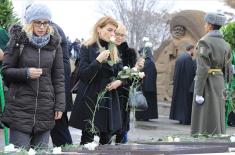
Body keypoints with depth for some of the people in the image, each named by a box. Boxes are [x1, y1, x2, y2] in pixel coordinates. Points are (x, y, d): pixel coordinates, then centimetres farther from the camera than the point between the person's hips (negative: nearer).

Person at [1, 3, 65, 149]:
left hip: (45, 109, 2)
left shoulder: (54, 43, 7)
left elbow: (59, 77, 9)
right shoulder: (18, 41, -1)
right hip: (20, 108, -2)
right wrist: (26, 73, -17)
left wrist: (60, 105, 3)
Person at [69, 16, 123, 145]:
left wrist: (119, 81, -6)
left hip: (109, 100, 5)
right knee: (87, 140, -2)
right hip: (90, 100, -5)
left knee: (106, 141, 4)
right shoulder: (87, 48, -6)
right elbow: (82, 75, -13)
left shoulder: (114, 50, 11)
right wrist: (98, 60, -23)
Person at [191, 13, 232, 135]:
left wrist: (198, 93, -17)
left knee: (204, 120, -4)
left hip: (206, 83, -7)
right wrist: (222, 88, 19)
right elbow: (227, 69, 11)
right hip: (219, 82, 7)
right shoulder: (225, 44, 9)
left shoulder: (204, 42, -12)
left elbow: (202, 69, -18)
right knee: (217, 119, 10)